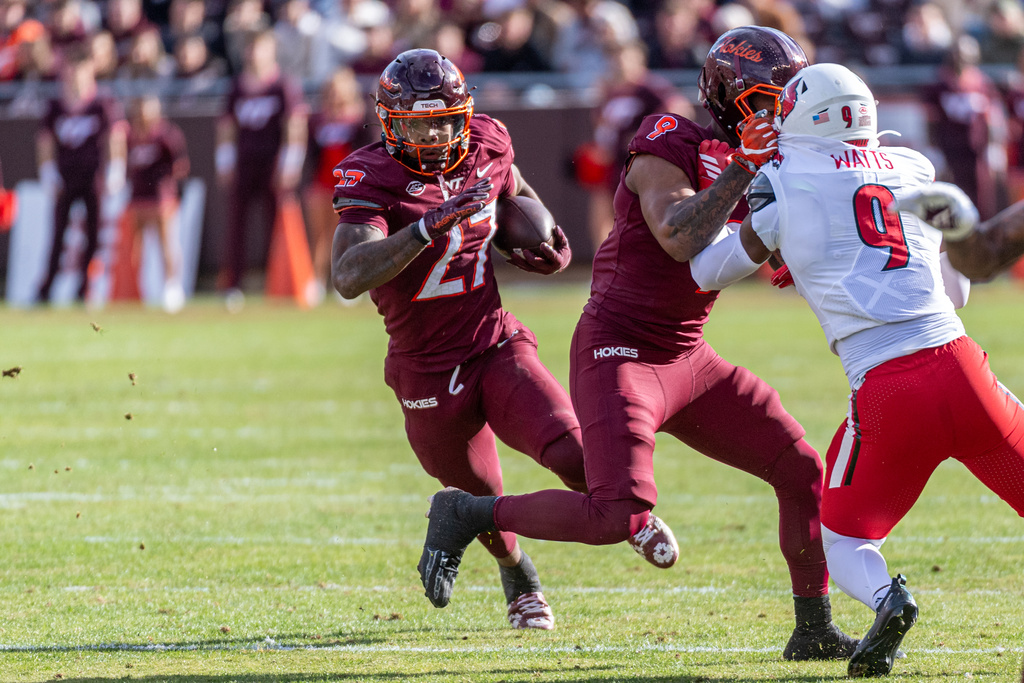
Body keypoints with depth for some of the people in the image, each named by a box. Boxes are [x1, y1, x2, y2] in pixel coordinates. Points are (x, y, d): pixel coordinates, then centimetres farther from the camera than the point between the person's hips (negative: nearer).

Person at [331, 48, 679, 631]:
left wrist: (547, 241, 3)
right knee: (484, 501, 15)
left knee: (572, 454, -20)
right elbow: (349, 278, -37)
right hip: (429, 374, -2)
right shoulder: (371, 179, -20)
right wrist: (430, 226, -45)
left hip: (497, 347, 2)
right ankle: (520, 579, 48)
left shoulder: (484, 147, -5)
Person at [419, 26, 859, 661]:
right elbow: (680, 240, -29)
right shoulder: (668, 145, -14)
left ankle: (815, 632, 16)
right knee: (619, 514, -23)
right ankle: (468, 514, -2)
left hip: (686, 359, 9)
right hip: (619, 353, -9)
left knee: (803, 472, 4)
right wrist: (741, 168, -28)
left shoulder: (745, 158, 11)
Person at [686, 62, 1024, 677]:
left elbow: (707, 271, 19)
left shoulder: (786, 182, 6)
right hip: (959, 365, 2)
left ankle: (885, 597, -16)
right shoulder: (918, 172, 18)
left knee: (845, 542, 18)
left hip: (885, 394, -2)